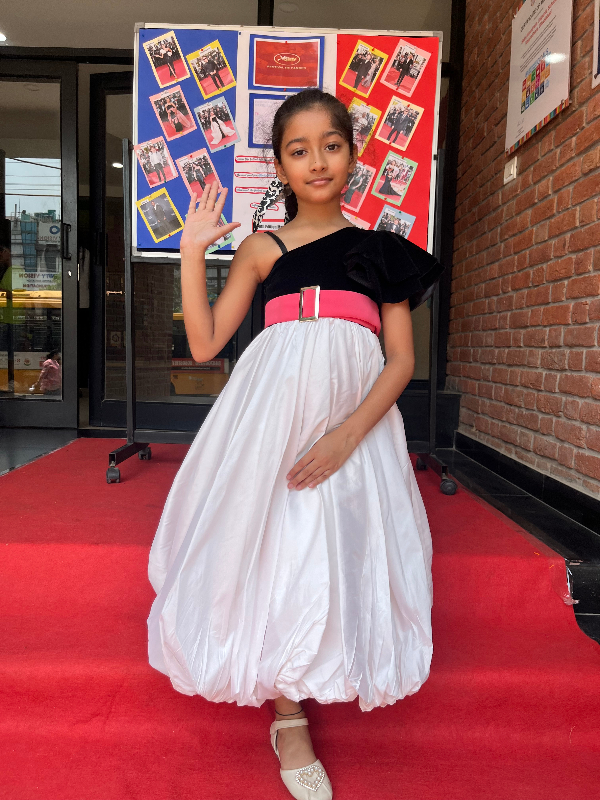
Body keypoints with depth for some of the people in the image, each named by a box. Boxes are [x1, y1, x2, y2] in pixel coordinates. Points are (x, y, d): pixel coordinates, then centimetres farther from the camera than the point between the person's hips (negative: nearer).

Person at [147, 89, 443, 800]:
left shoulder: (380, 249, 10)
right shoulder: (263, 248, 10)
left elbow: (402, 358, 2)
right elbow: (204, 344, 5)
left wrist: (349, 433, -13)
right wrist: (192, 251, -1)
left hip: (357, 417, 1)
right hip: (273, 413, 0)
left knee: (340, 551, -2)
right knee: (277, 552, -5)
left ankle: (295, 696, 26)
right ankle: (289, 721, 14)